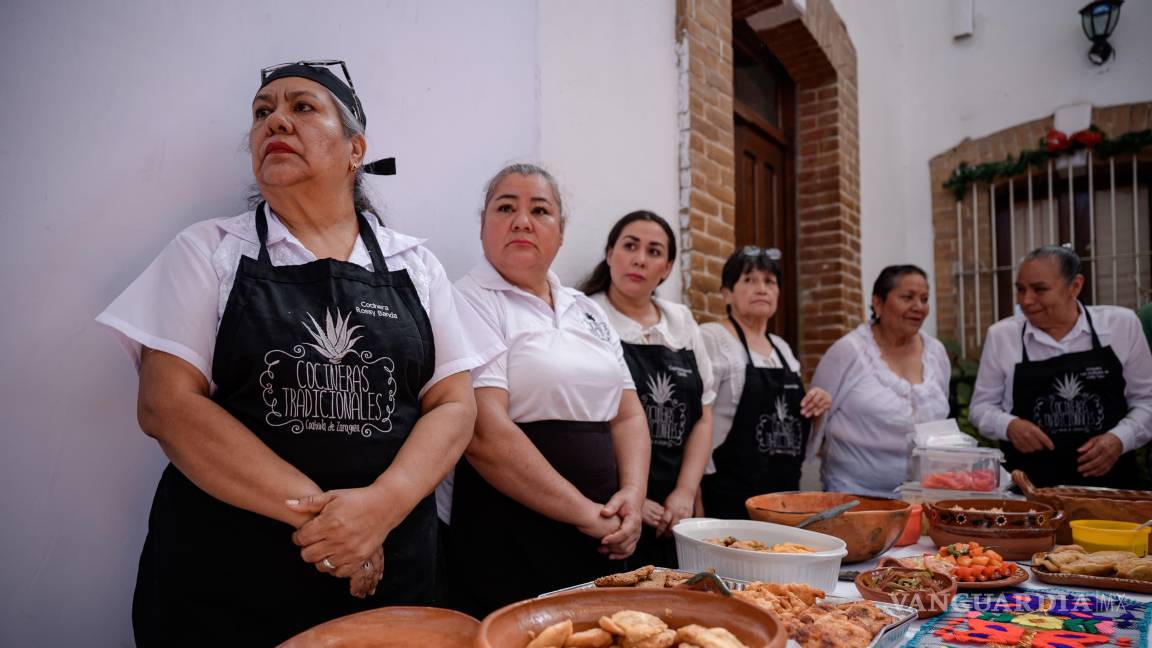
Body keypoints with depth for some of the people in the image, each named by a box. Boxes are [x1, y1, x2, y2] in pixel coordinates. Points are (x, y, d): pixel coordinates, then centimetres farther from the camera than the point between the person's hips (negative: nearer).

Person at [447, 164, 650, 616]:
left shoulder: (587, 311, 11)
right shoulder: (470, 303, -10)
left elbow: (628, 415, 11)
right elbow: (484, 434, -21)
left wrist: (632, 495, -7)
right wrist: (586, 514, -17)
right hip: (506, 545, -7)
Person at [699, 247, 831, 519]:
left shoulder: (782, 347, 13)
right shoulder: (710, 338, -10)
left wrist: (814, 407, 3)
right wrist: (697, 503, -19)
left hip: (786, 492, 7)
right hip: (730, 497, -7)